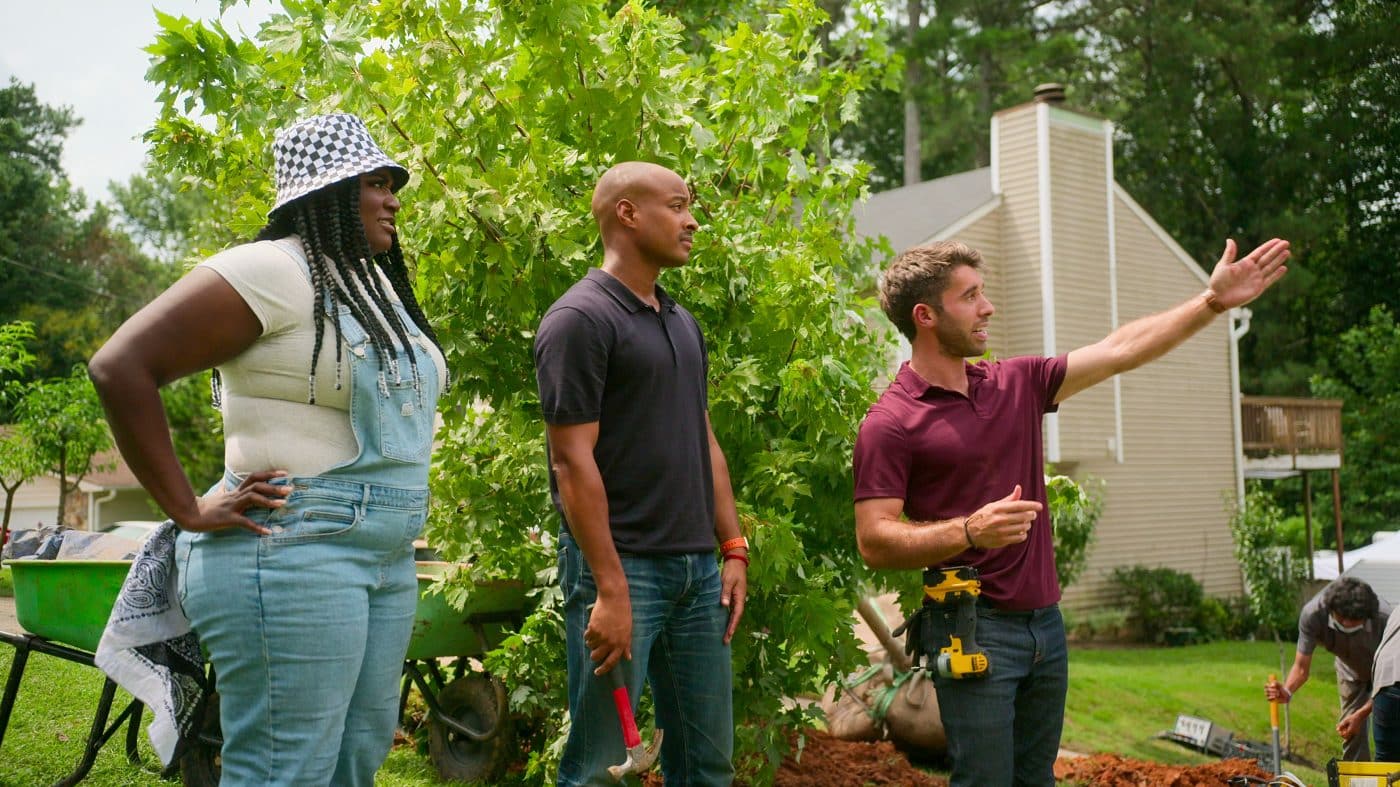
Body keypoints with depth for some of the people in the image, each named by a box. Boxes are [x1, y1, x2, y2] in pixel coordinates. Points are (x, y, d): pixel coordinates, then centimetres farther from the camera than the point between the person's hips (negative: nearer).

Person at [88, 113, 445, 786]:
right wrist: (190, 511, -16)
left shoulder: (376, 284, 15)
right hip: (293, 553, -9)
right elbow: (119, 365, -18)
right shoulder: (273, 270, -12)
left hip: (387, 556, 9)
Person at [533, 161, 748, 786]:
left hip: (698, 568, 8)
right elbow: (573, 462, -15)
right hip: (621, 566, -7)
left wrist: (733, 549, 11)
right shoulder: (580, 319, -10)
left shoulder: (683, 323, 15)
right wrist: (610, 587, -19)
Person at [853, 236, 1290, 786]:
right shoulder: (890, 422, -10)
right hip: (972, 628, -7)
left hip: (1045, 621, 7)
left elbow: (1120, 350, 14)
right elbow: (874, 542, -16)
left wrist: (1213, 301, 12)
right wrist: (969, 531, -28)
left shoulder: (1017, 384, 10)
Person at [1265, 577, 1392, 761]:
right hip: (1352, 672, 2)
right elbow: (1301, 666, -26)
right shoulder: (1313, 614, -34)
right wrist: (1287, 691, -46)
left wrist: (1361, 714, -34)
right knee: (1351, 734, 2)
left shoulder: (1384, 619, -39)